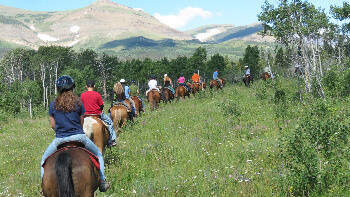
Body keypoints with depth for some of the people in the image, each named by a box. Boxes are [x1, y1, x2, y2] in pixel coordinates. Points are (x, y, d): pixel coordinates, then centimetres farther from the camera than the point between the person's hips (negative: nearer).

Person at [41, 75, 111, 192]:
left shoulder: (53, 105, 0)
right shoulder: (78, 103, -3)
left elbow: (53, 125, 5)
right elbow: (82, 122, 4)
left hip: (60, 139, 1)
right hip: (79, 137, -1)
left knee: (45, 160, 25)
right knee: (98, 155, 21)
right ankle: (102, 182, 14)